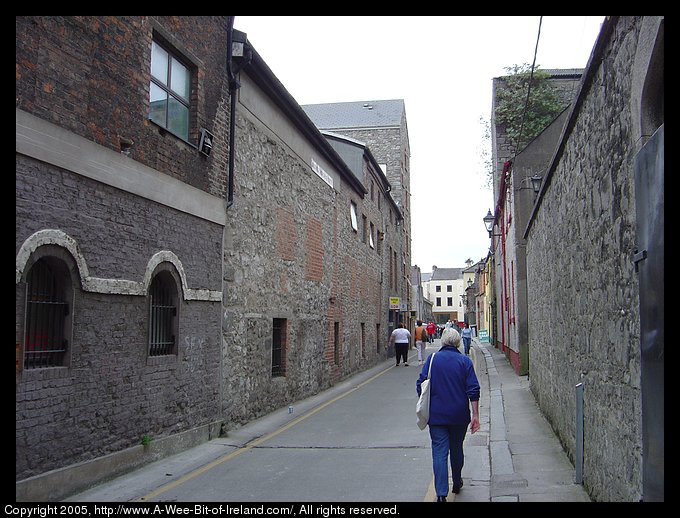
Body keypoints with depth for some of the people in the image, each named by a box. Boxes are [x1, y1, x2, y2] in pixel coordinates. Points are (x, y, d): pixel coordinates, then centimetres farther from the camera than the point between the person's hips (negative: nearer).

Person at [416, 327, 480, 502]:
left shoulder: (432, 359, -2)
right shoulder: (465, 361, -3)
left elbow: (420, 384, -2)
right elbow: (473, 390, -7)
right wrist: (475, 415, -4)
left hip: (436, 415, -1)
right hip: (459, 415, 1)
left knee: (439, 453, -1)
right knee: (456, 449, 19)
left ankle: (441, 493, -9)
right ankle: (457, 483, 37)